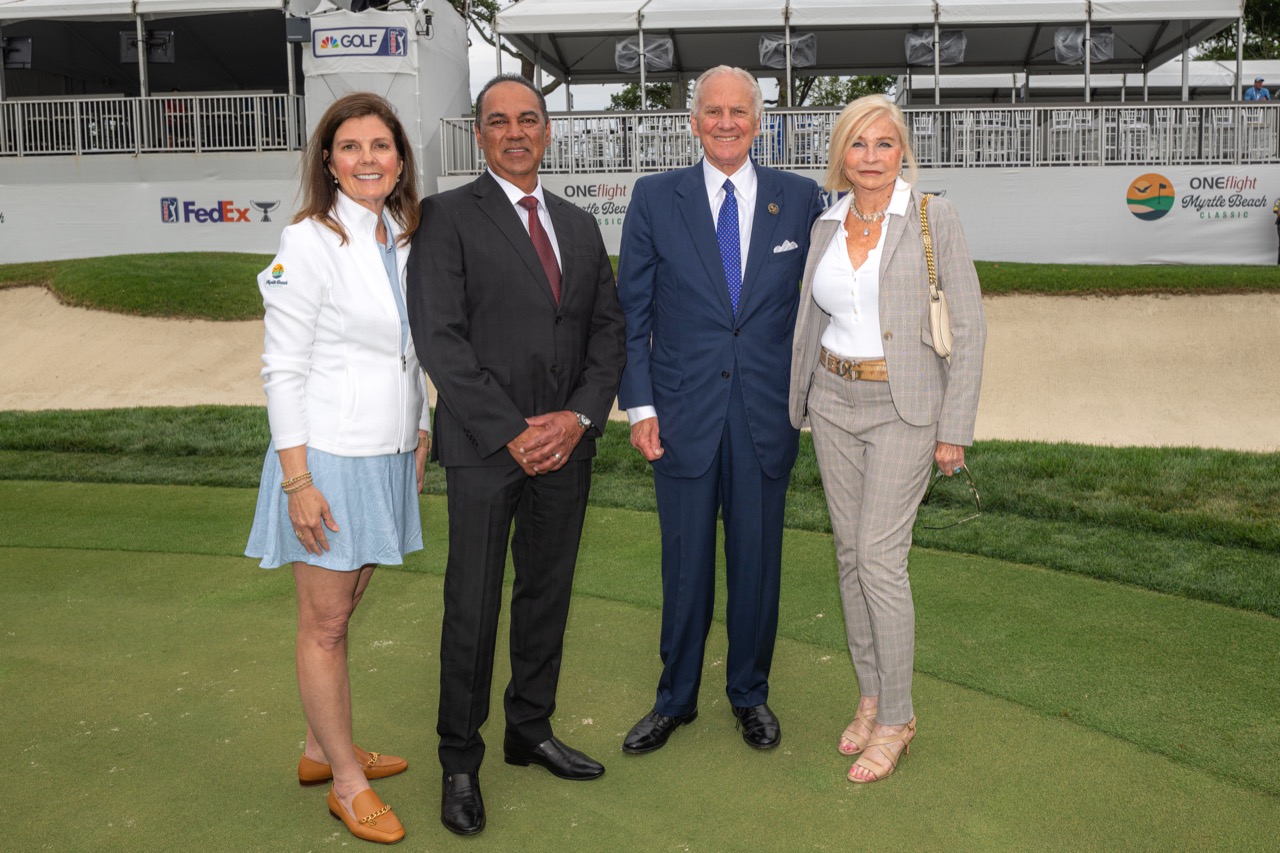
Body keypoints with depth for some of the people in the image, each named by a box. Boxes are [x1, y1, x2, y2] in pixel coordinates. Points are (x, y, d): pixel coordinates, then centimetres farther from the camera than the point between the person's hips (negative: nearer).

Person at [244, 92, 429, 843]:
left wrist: (420, 440, 14)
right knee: (325, 625, 5)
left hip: (388, 457, 6)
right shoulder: (308, 244, -11)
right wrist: (297, 480, -16)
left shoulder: (406, 242, 9)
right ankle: (347, 781, 18)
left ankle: (321, 750, 32)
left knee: (343, 613, 16)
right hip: (327, 456, -6)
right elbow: (283, 370, -13)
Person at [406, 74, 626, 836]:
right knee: (473, 609, 2)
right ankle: (461, 761, 18)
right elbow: (440, 338, -11)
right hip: (485, 447, -5)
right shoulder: (448, 217, -3)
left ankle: (531, 731, 31)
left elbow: (607, 331, 9)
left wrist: (580, 416, -7)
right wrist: (512, 433, -15)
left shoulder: (581, 226, 13)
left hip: (566, 443, 5)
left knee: (548, 595, 14)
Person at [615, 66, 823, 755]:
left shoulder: (800, 199, 4)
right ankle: (675, 698, 28)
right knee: (685, 562, 9)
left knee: (758, 560, 11)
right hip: (683, 410, 0)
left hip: (767, 413, 1)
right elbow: (631, 311, 2)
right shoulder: (654, 199, 2)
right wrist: (638, 403, -5)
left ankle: (750, 694, 31)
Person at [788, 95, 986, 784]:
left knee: (880, 558, -8)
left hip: (903, 405, -5)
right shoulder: (826, 226, 7)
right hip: (833, 401, 5)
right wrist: (797, 405, 14)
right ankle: (870, 697, 24)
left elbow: (969, 324, -7)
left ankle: (896, 716, 8)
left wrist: (955, 428, -10)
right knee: (850, 553, 9)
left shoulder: (933, 217, -7)